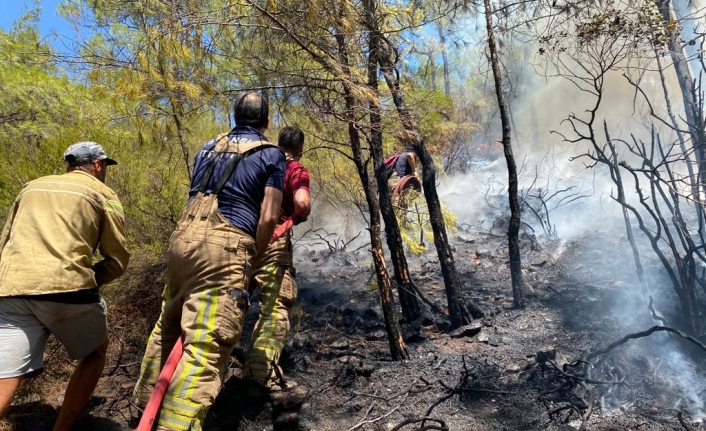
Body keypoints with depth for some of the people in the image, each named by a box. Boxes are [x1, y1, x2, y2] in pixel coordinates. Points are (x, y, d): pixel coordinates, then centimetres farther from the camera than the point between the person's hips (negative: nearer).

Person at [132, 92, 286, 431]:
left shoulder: (209, 147, 22)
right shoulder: (272, 154, 6)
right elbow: (268, 217, -3)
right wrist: (255, 255, 10)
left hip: (183, 236, 7)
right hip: (224, 245, -6)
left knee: (168, 323, 23)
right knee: (205, 345, -7)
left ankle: (146, 400, 39)